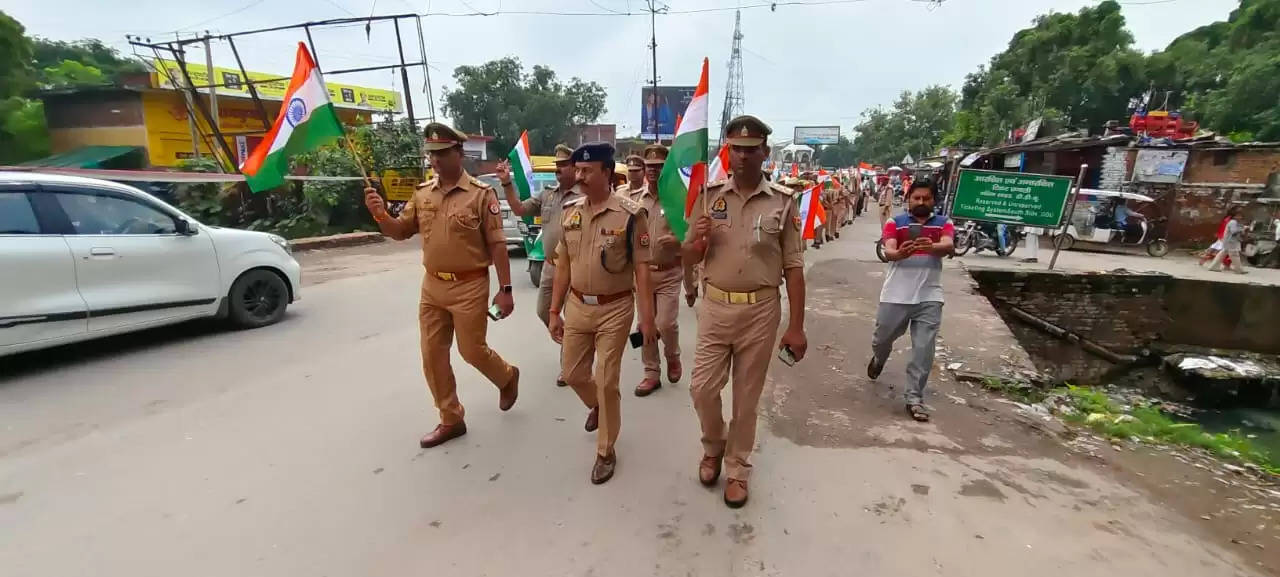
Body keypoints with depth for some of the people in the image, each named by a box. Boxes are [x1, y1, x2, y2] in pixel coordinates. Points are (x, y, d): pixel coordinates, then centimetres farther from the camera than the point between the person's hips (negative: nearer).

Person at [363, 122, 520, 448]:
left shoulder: (481, 194, -9)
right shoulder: (422, 194, 7)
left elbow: (497, 245, -10)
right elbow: (401, 232, 12)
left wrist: (505, 289, -13)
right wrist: (380, 215, -10)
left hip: (469, 286, -6)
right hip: (432, 286, 6)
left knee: (472, 351, 4)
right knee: (432, 356, 8)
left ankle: (507, 378, 37)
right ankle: (451, 420, 24)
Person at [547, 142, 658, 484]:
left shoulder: (630, 214, -12)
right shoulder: (570, 212, 3)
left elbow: (641, 269, -11)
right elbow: (563, 266, 7)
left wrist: (647, 317, -13)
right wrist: (554, 312, 8)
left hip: (614, 309, -5)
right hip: (577, 307, 5)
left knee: (606, 382, 3)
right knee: (572, 373, 16)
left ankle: (606, 452, 25)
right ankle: (598, 406, 51)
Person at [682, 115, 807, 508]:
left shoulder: (782, 202, -2)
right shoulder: (709, 196, 2)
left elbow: (793, 267, -1)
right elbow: (689, 257, 6)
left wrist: (796, 326, -5)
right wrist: (698, 242, -18)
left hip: (761, 310, -1)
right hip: (715, 306, 2)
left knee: (747, 396, 11)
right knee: (702, 389, 5)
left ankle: (737, 468, 32)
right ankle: (713, 446, 36)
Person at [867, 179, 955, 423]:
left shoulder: (943, 223, 7)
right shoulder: (895, 223, 2)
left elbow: (948, 246, -14)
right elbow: (888, 251, -13)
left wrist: (931, 246, -37)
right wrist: (899, 253, -38)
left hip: (929, 298, 1)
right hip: (895, 296, 0)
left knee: (924, 351, -1)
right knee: (882, 338, 14)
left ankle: (914, 399, 8)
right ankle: (878, 359, 49)